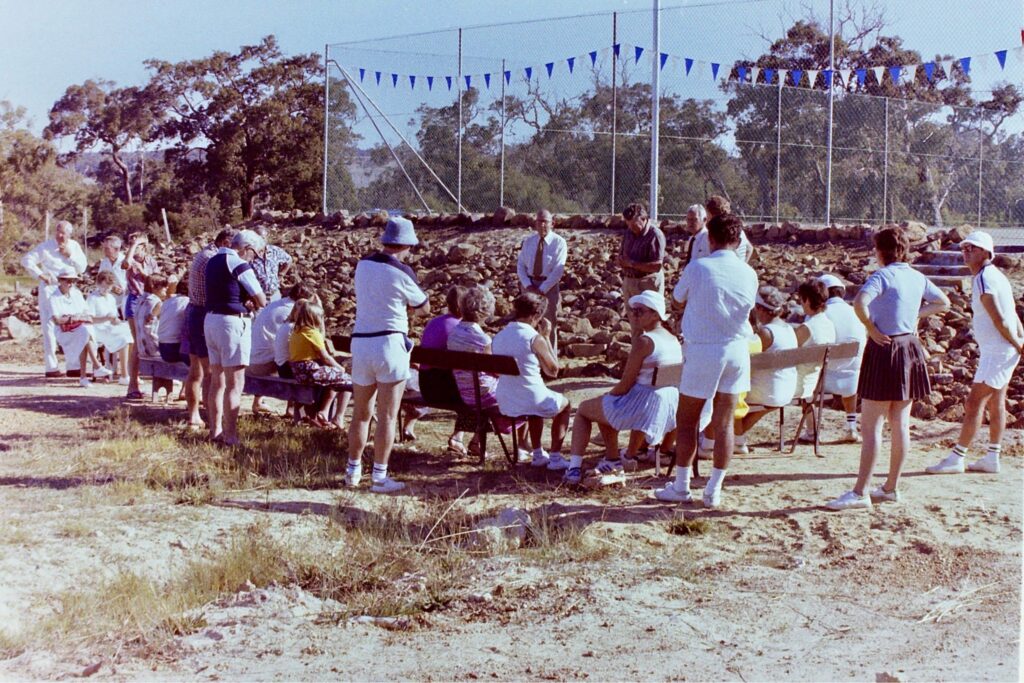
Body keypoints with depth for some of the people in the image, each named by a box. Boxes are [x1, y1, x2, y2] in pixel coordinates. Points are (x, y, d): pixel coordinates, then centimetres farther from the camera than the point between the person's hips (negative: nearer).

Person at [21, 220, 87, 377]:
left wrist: (70, 255, -10)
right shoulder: (46, 246, -6)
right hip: (50, 289, -5)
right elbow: (26, 260, -9)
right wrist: (40, 275, -13)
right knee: (50, 328, -5)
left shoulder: (74, 246, 7)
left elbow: (82, 268, 3)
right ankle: (51, 367, -2)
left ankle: (74, 365, 14)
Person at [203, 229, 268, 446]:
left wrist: (245, 303, 7)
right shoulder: (239, 264, -13)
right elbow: (261, 301, -12)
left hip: (211, 319, 9)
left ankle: (216, 430, 19)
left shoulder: (214, 261, 13)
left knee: (217, 380, 15)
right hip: (232, 322, -9)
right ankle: (230, 436, -7)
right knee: (235, 383, -6)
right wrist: (253, 303, 9)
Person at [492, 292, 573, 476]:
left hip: (505, 404, 6)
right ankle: (555, 457, 23)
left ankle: (538, 454, 39)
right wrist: (546, 337, 1)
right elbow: (553, 370, -4)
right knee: (564, 404, 25)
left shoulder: (498, 337, 5)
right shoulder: (535, 338, -14)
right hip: (532, 401, -6)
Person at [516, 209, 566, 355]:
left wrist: (542, 289, -17)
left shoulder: (558, 242, -7)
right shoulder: (528, 241, 6)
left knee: (549, 324, 6)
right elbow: (520, 264, 6)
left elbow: (558, 270, -13)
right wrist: (527, 285, -10)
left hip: (549, 286, -4)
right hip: (530, 284, 4)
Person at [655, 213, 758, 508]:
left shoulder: (697, 268, -11)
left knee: (687, 421, 9)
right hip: (736, 349, 4)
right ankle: (714, 490, 13)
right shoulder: (749, 274, 0)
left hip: (702, 349, -4)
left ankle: (681, 487, 14)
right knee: (724, 423, 9)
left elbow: (678, 299, 4)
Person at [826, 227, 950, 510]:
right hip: (911, 348, 8)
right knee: (900, 424, 12)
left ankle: (860, 493, -7)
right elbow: (943, 302, 23)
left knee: (871, 426, -6)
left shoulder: (882, 276, -14)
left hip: (885, 349, -7)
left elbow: (859, 303, -32)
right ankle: (891, 487, 20)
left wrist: (872, 330, -17)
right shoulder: (918, 278, 8)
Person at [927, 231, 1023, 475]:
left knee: (974, 403, -7)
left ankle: (956, 458, -4)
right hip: (1002, 352, 10)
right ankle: (992, 458, 20)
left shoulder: (983, 279, -17)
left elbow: (999, 320, -21)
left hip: (996, 352, -10)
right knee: (995, 403, 14)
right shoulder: (996, 276, 14)